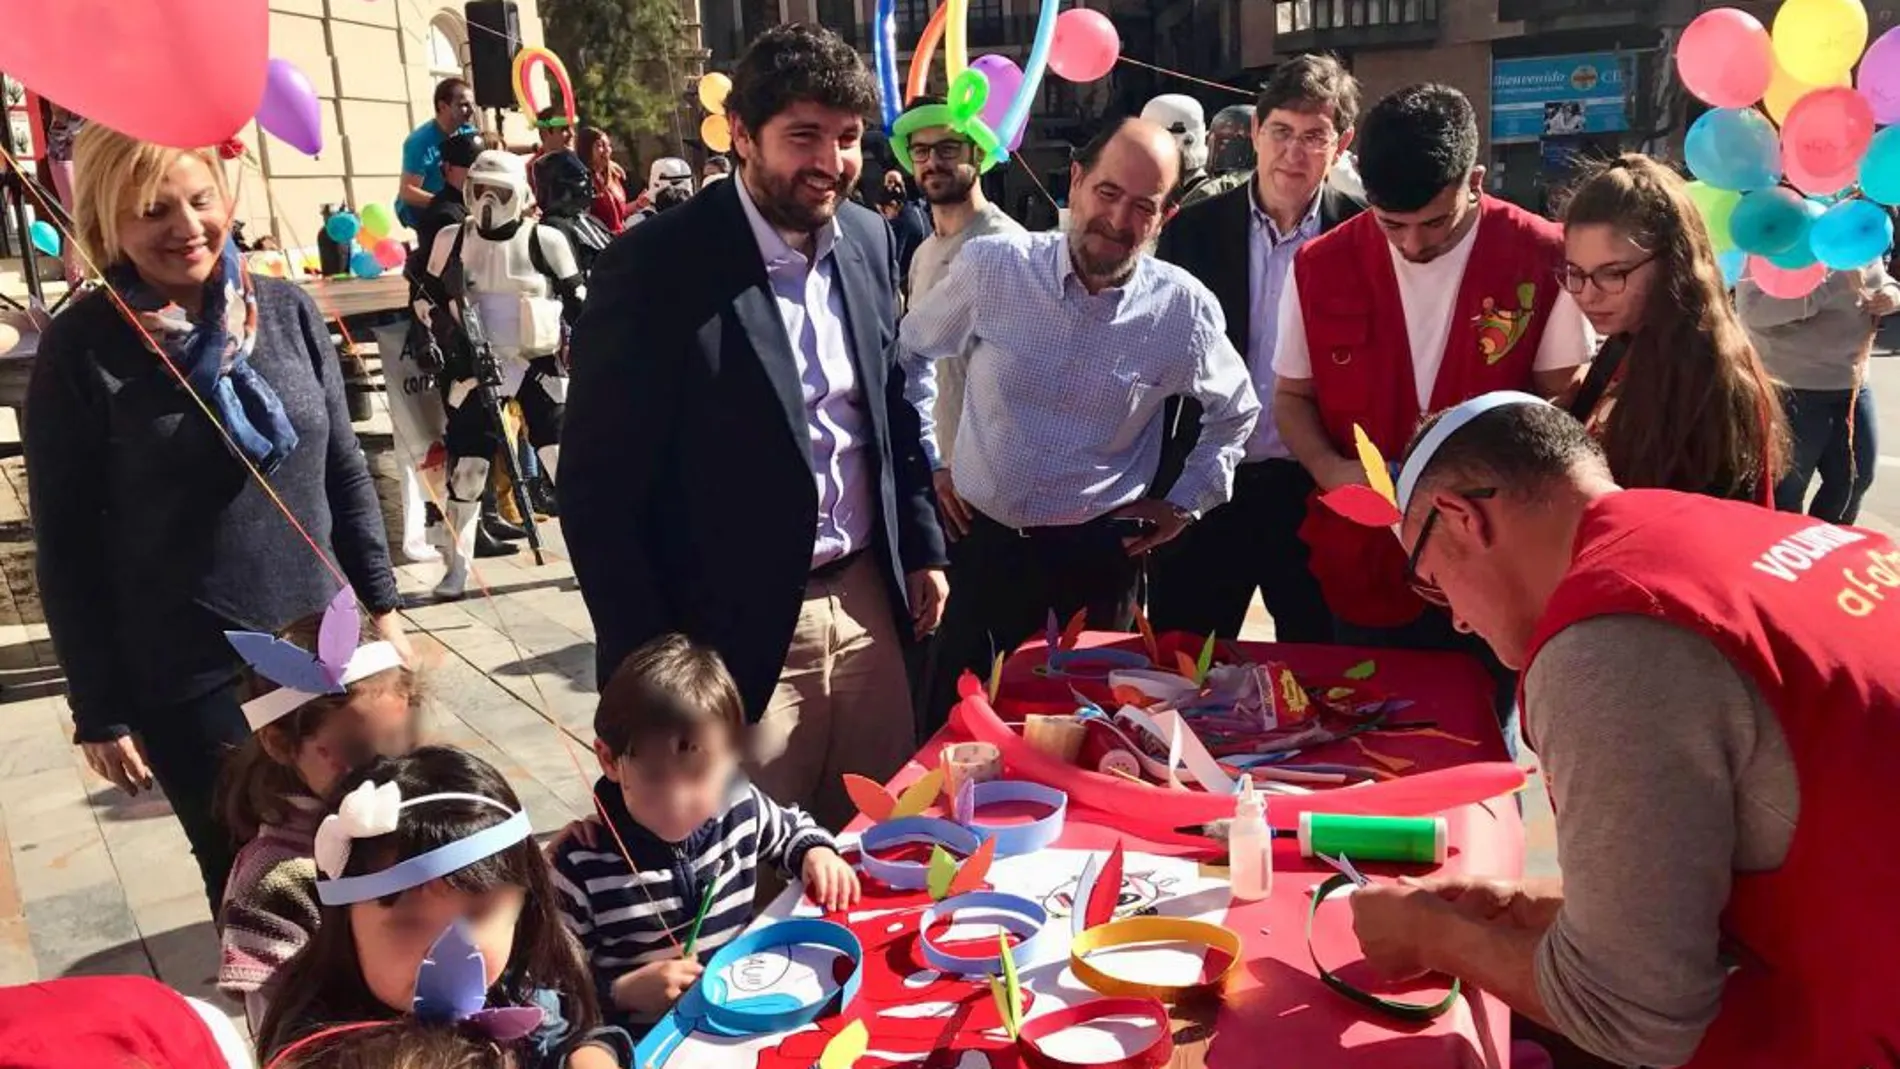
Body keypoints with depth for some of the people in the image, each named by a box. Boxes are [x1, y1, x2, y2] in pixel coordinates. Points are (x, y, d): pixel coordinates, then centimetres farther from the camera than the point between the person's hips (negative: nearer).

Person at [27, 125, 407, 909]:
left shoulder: (286, 311, 0)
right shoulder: (81, 349, -10)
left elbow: (344, 471, 8)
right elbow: (67, 545, -7)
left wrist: (381, 604, 8)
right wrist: (100, 710, -6)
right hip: (182, 680, -3)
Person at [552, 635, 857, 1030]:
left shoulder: (740, 808, -4)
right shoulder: (581, 865, -16)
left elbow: (790, 829, 19)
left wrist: (816, 852, 0)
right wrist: (622, 992, -21)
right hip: (649, 1038, -2)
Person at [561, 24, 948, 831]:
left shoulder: (868, 239, 4)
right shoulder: (655, 268, -16)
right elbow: (596, 490, -14)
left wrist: (922, 545, 13)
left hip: (866, 600, 6)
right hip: (735, 631, -5)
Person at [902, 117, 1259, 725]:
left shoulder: (1183, 307, -7)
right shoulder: (991, 266, -8)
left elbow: (1237, 409, 12)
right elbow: (909, 354, 9)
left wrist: (1187, 502, 7)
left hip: (1097, 557, 0)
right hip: (981, 540, 0)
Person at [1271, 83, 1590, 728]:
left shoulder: (1542, 259, -8)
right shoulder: (1320, 267, -2)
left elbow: (1562, 402, -1)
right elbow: (1292, 397, 7)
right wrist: (1331, 470, -12)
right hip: (1363, 570, 2)